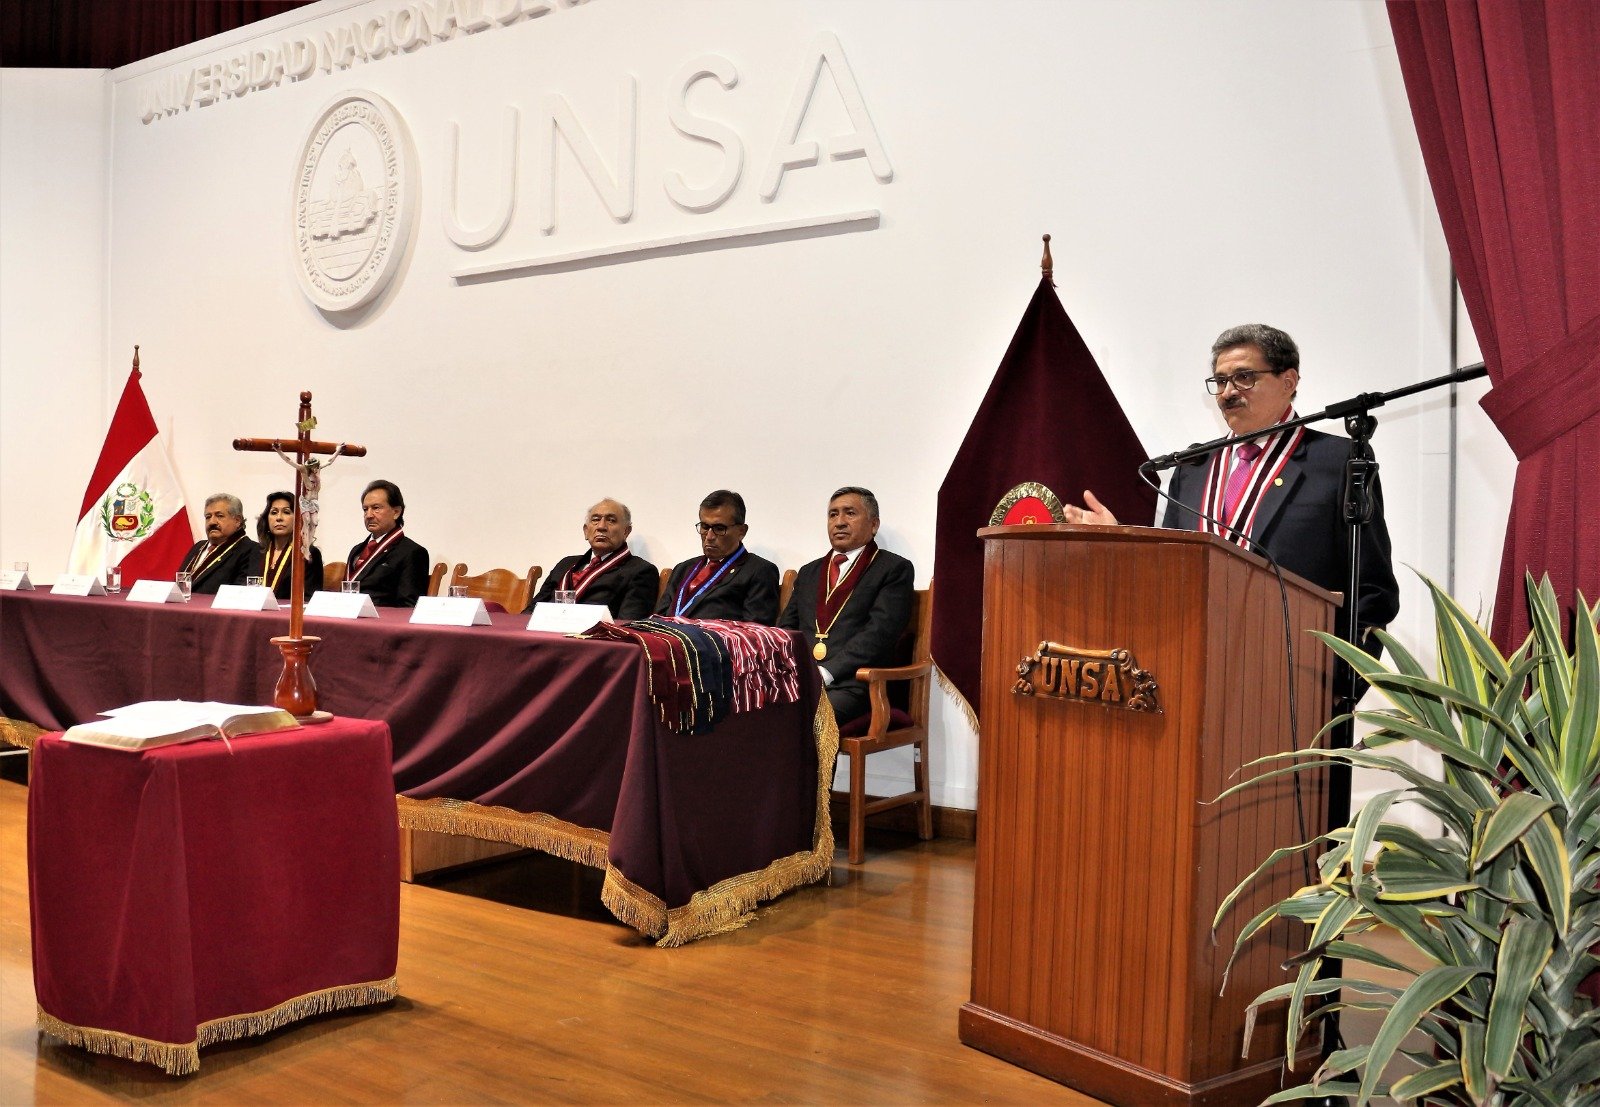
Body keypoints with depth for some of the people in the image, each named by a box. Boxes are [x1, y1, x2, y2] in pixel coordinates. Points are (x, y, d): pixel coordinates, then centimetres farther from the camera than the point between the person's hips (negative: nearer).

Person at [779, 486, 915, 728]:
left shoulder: (893, 569, 6)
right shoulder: (809, 572, 26)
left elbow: (880, 633, -7)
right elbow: (786, 627, 21)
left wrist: (824, 673, -16)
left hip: (852, 684, -5)